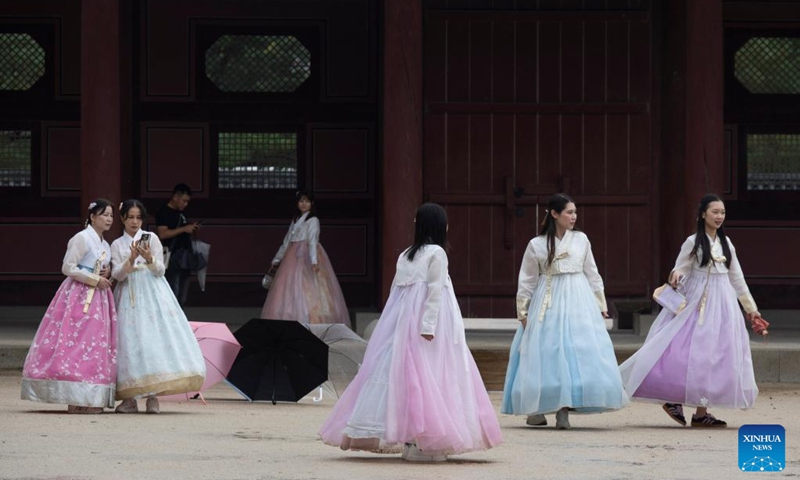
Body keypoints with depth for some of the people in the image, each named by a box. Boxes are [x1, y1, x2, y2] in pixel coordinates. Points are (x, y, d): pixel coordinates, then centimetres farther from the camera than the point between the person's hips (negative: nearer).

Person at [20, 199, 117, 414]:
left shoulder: (105, 245, 17)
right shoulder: (82, 239, -8)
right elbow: (68, 268, -13)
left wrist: (108, 273, 7)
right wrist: (95, 279, -15)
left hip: (98, 297, 9)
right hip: (79, 297, -9)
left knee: (96, 345, 3)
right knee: (76, 341, -12)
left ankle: (88, 399, 3)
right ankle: (75, 400, -14)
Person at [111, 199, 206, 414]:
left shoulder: (151, 238, 7)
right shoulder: (117, 245, 11)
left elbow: (160, 270, 3)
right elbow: (117, 274, -1)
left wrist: (149, 258, -17)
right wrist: (131, 259, -18)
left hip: (152, 291, -1)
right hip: (129, 297, 1)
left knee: (154, 338, -12)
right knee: (130, 339, -6)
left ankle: (152, 396, -12)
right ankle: (129, 398, -5)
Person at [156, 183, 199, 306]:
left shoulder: (180, 214, 18)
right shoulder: (164, 213, -7)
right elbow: (162, 234, -19)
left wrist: (192, 229, 7)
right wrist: (184, 229, -18)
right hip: (172, 258, -9)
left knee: (182, 297, 10)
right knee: (173, 294, -14)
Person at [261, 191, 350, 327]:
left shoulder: (313, 220, -1)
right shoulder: (295, 221, 20)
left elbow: (313, 241, -14)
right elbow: (286, 242, 26)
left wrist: (314, 261, -27)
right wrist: (276, 260, 28)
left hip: (306, 257, -7)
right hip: (293, 257, 7)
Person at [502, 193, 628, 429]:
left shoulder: (581, 240, 8)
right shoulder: (537, 245, 2)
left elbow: (592, 274, 13)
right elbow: (527, 281, 6)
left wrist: (601, 304, 12)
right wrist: (523, 311, 3)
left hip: (579, 302, 2)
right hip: (549, 303, -2)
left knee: (577, 352, -7)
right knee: (546, 353, -2)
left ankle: (564, 409, -5)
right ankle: (536, 410, 10)